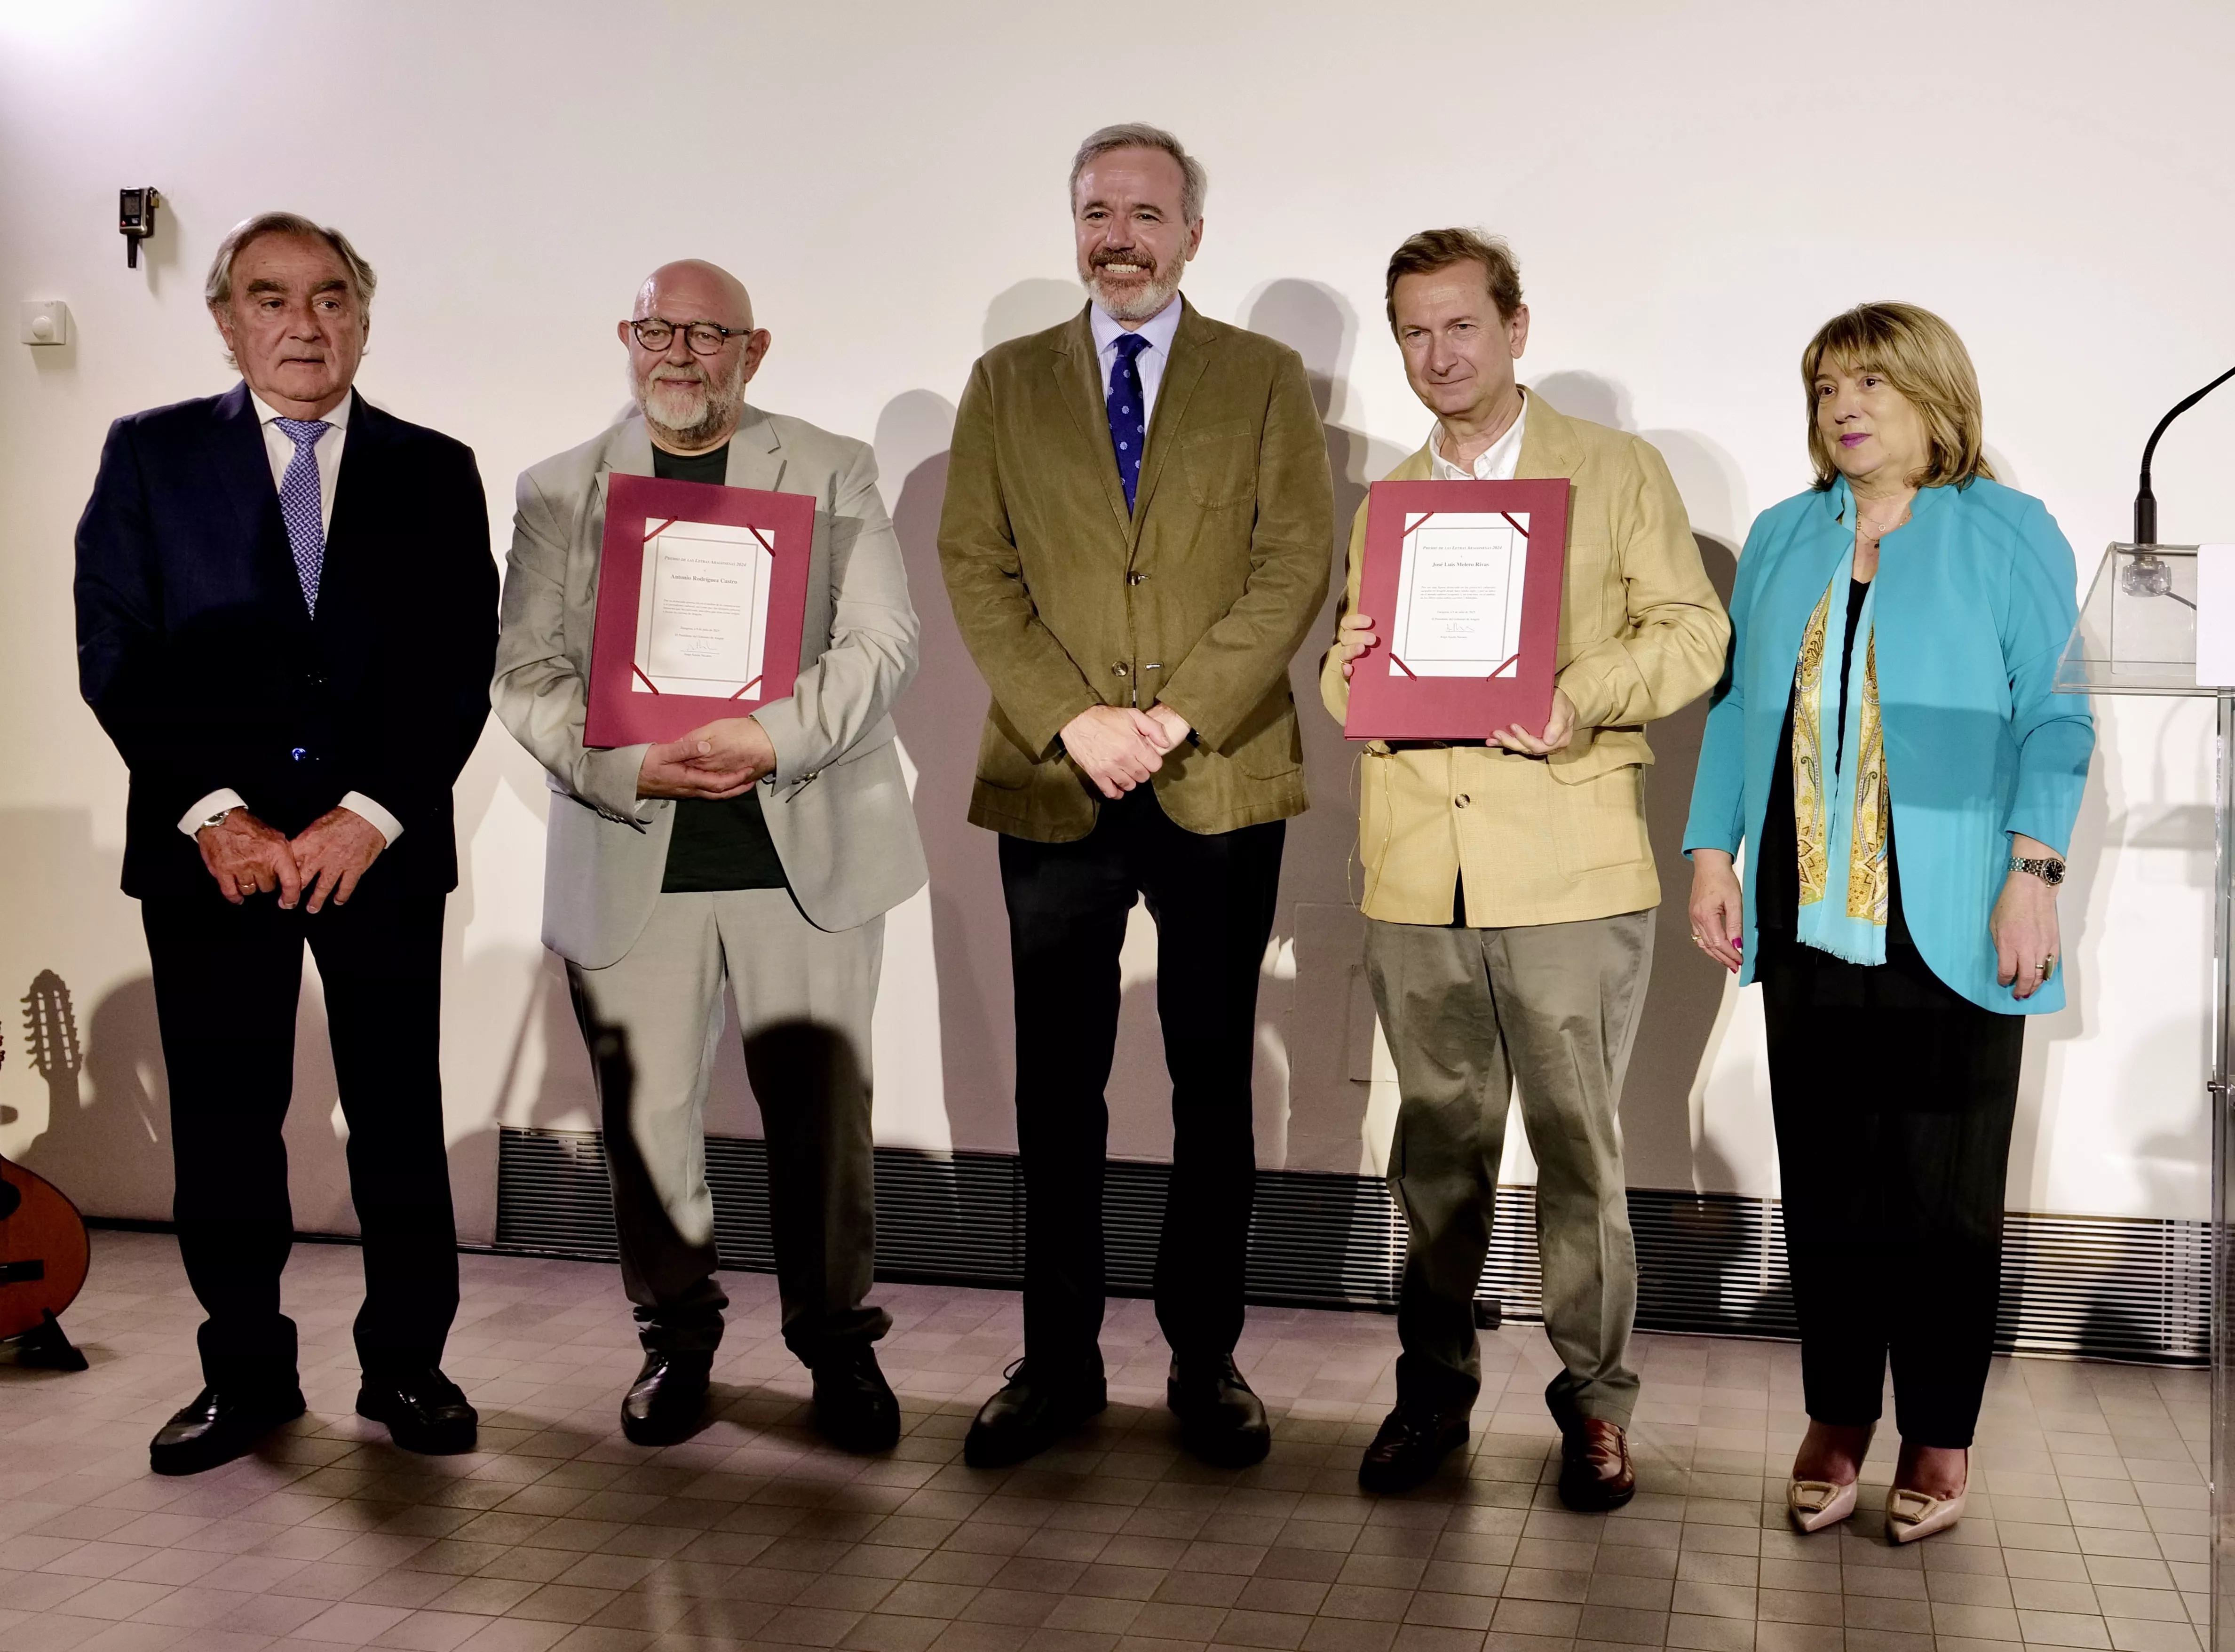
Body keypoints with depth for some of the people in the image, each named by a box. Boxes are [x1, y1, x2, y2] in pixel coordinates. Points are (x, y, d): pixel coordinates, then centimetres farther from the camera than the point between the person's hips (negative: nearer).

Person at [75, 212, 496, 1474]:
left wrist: (370, 816, -11)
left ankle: (407, 1362, 18)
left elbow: (461, 666, 1)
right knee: (223, 1121, 5)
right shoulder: (150, 455, 7)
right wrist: (213, 814, -10)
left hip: (384, 845, 0)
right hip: (210, 846, 0)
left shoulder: (435, 471, 8)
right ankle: (248, 1371, 19)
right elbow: (116, 655, 0)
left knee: (400, 1116, 4)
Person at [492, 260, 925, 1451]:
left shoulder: (833, 474, 9)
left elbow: (881, 645, -1)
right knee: (647, 1115, 5)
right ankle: (676, 1337, 24)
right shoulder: (558, 492, 11)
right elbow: (526, 673, 3)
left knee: (822, 1113, 3)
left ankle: (837, 1338, 20)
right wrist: (634, 767, -14)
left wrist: (775, 738, -18)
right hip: (629, 860, 1)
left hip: (806, 852, -1)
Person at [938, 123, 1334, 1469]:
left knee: (1214, 1082, 7)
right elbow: (976, 567, 2)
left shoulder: (1267, 377, 7)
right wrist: (1073, 722, -12)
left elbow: (1296, 565, -4)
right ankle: (1060, 1363, 18)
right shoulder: (1008, 382, 10)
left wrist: (1176, 717, -14)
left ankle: (1207, 1358, 19)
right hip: (1055, 788, 1)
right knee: (1059, 1088, 6)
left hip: (1221, 785, -1)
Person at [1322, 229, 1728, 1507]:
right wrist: (1357, 673, -6)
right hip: (1419, 876, 4)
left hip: (1568, 872, -3)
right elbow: (1350, 676, 18)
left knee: (1578, 1145, 1)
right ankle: (1436, 1383, 23)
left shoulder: (1620, 472, 6)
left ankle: (1596, 1399, 16)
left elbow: (1692, 632, 0)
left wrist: (1578, 698, -18)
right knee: (1439, 1141, 10)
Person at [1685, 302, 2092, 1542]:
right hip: (1808, 921, 4)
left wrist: (2033, 873, -12)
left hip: (1950, 928, -3)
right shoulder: (1780, 539, 13)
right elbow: (1738, 706, 13)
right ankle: (1836, 1418, 21)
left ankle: (1938, 1434, 18)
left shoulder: (2010, 535, 1)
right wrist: (1711, 854, 5)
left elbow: (2052, 718, -3)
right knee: (1824, 1183, 8)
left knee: (1946, 1192, 4)